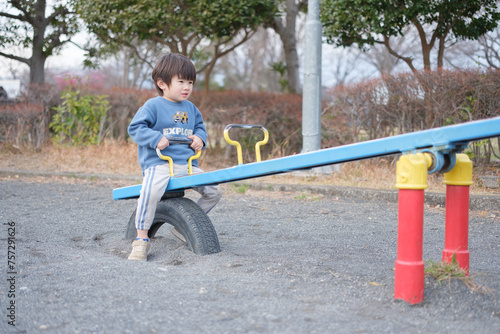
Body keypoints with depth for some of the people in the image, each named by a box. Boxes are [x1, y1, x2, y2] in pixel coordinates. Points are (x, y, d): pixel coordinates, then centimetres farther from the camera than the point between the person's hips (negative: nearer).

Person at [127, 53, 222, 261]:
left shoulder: (191, 108, 17)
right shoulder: (153, 106, -1)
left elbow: (199, 126, 29)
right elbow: (135, 128, -5)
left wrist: (200, 137, 5)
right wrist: (156, 138, -19)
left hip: (187, 164, 7)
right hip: (159, 163, -6)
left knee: (214, 191, 2)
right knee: (151, 191, -35)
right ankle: (141, 240, -20)